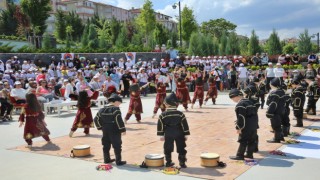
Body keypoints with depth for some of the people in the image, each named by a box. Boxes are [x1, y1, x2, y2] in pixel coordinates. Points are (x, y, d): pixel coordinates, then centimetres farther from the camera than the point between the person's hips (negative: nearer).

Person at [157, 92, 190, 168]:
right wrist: (186, 134, 4)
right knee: (181, 149, 8)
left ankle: (168, 162, 20)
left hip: (168, 134, 1)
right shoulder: (180, 114, -6)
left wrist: (161, 135, 4)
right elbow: (185, 125, -4)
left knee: (168, 149, 14)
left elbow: (160, 125, -5)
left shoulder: (163, 115, -6)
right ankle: (182, 163, 9)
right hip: (179, 134, 0)